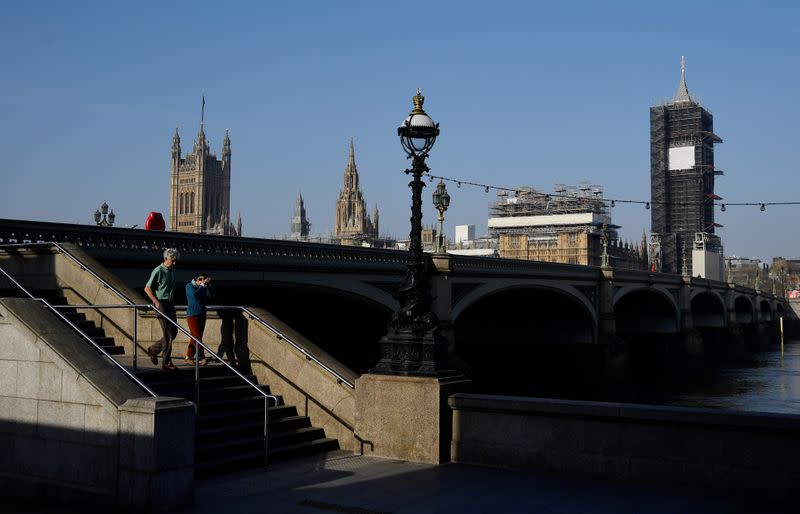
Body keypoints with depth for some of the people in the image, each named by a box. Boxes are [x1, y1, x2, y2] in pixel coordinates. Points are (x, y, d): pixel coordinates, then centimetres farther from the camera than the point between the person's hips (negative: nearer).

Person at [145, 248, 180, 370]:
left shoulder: (172, 271, 12)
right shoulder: (158, 271, -12)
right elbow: (147, 288, -10)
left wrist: (173, 302, 16)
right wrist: (156, 302, -17)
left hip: (170, 304, 8)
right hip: (161, 305, -8)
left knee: (174, 332, 9)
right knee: (168, 333, -9)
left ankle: (154, 350, 26)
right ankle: (167, 362, -3)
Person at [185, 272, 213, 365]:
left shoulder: (203, 287, 9)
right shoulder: (189, 286, -6)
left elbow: (210, 295, -2)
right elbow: (195, 295, -23)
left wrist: (208, 285, -12)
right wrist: (203, 284, -20)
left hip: (202, 315, 6)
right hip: (192, 315, -6)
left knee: (195, 337, 8)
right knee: (197, 337, -14)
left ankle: (189, 357, 16)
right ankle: (201, 358, -21)